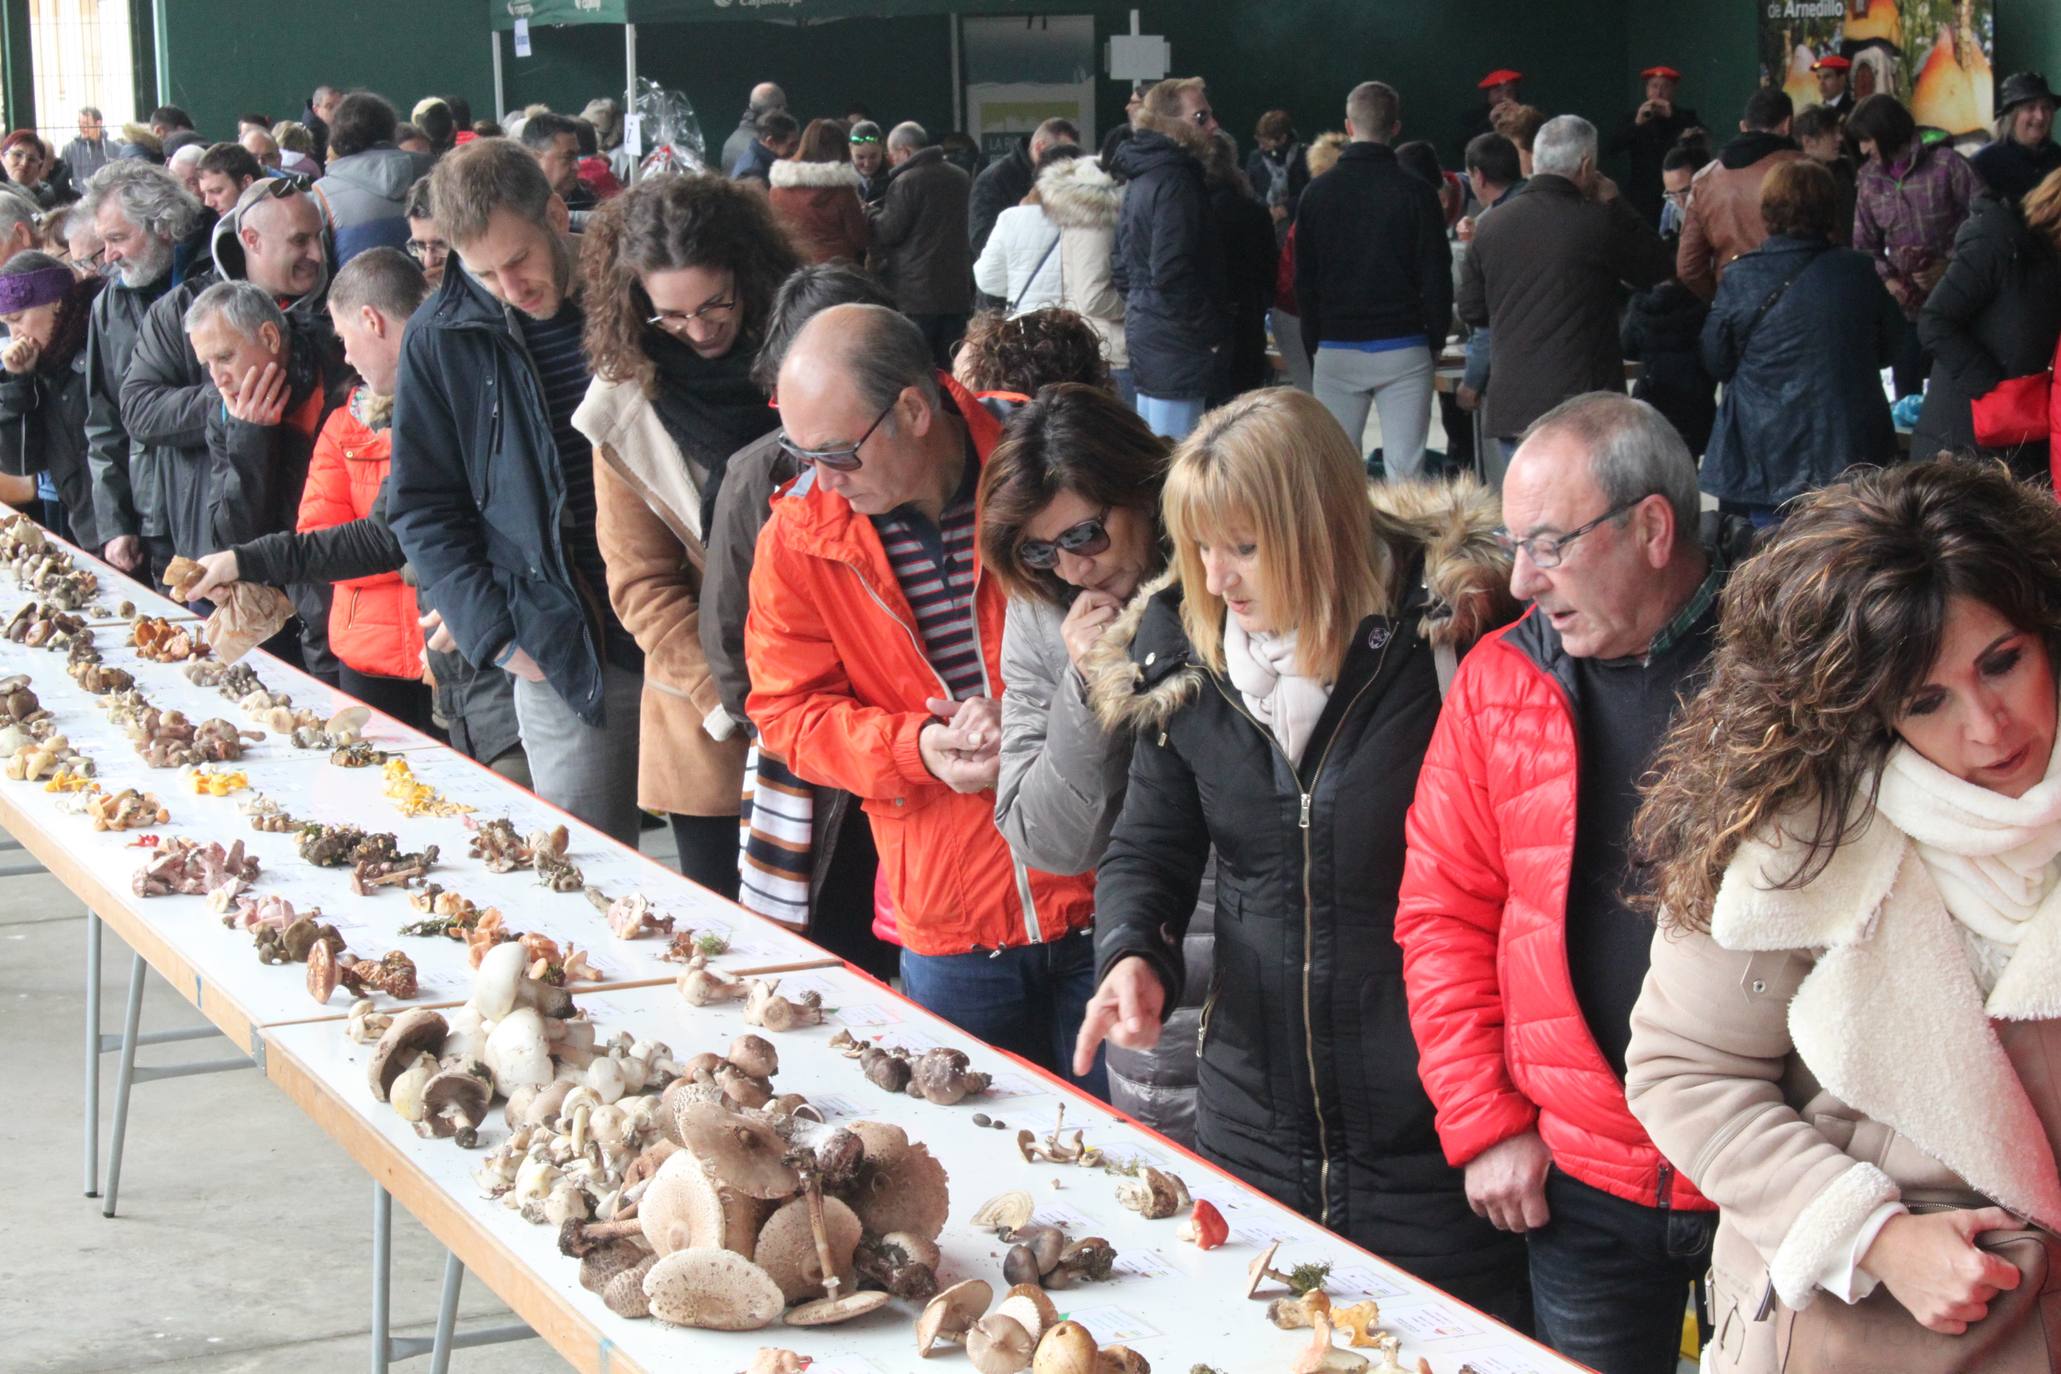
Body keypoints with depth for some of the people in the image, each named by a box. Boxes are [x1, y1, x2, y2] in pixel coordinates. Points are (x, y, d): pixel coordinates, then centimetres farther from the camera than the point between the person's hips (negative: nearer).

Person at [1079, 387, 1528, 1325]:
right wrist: (1134, 953, -12)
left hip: (1433, 1124, -5)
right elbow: (1148, 849, 10)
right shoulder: (1182, 654, 0)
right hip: (1253, 1118, 5)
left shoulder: (1444, 628, -15)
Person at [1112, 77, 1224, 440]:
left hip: (1145, 337, 10)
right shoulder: (1175, 180, -15)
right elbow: (1171, 272, -22)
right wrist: (1213, 332, -14)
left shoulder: (1139, 178, 15)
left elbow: (1121, 266, 21)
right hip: (1177, 344, -10)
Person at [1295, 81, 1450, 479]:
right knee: (1404, 467, -1)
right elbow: (1437, 278, -3)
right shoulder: (1415, 193, -5)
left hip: (1336, 351, 2)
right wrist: (1436, 340, 10)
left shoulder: (1318, 192, 3)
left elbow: (1304, 281, 6)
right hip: (1403, 349, -2)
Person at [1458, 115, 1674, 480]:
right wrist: (1614, 203, 9)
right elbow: (1661, 268, 5)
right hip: (1580, 407, -4)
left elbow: (1471, 310, 11)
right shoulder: (1599, 224, -11)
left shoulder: (1491, 225, 4)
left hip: (1509, 406, 5)